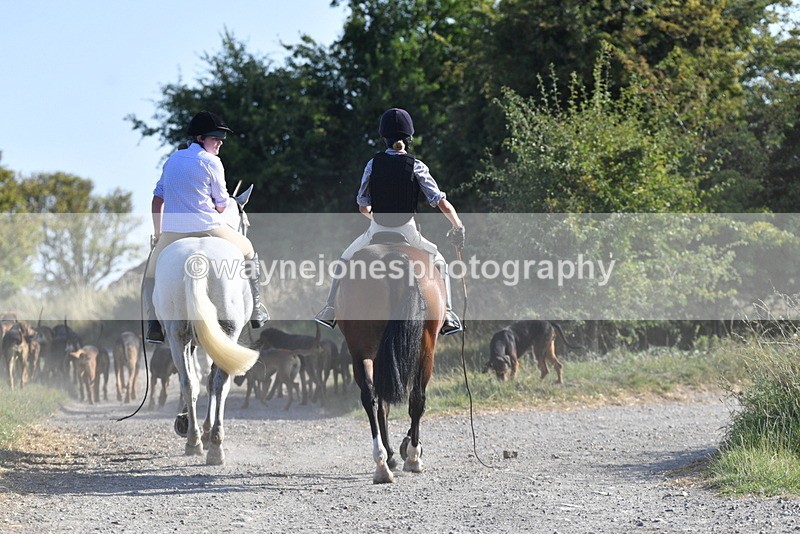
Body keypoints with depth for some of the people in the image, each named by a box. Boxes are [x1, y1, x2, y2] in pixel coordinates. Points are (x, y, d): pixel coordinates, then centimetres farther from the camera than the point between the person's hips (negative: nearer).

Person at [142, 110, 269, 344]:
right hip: (207, 227, -4)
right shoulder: (211, 161, -2)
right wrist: (231, 204, 24)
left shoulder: (172, 159, 15)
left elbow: (157, 199, 17)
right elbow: (221, 205, 0)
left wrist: (158, 233, 25)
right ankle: (256, 312, 21)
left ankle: (154, 325, 12)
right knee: (248, 250, 20)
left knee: (152, 271, 27)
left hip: (171, 232, 4)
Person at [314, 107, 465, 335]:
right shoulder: (417, 167, -6)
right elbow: (443, 205, -8)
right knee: (438, 261, 25)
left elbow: (363, 207, 3)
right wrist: (458, 227, 9)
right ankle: (447, 316, 11)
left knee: (346, 259, 28)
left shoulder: (373, 164, -2)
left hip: (377, 232, 1)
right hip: (407, 232, -1)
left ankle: (330, 310, 21)